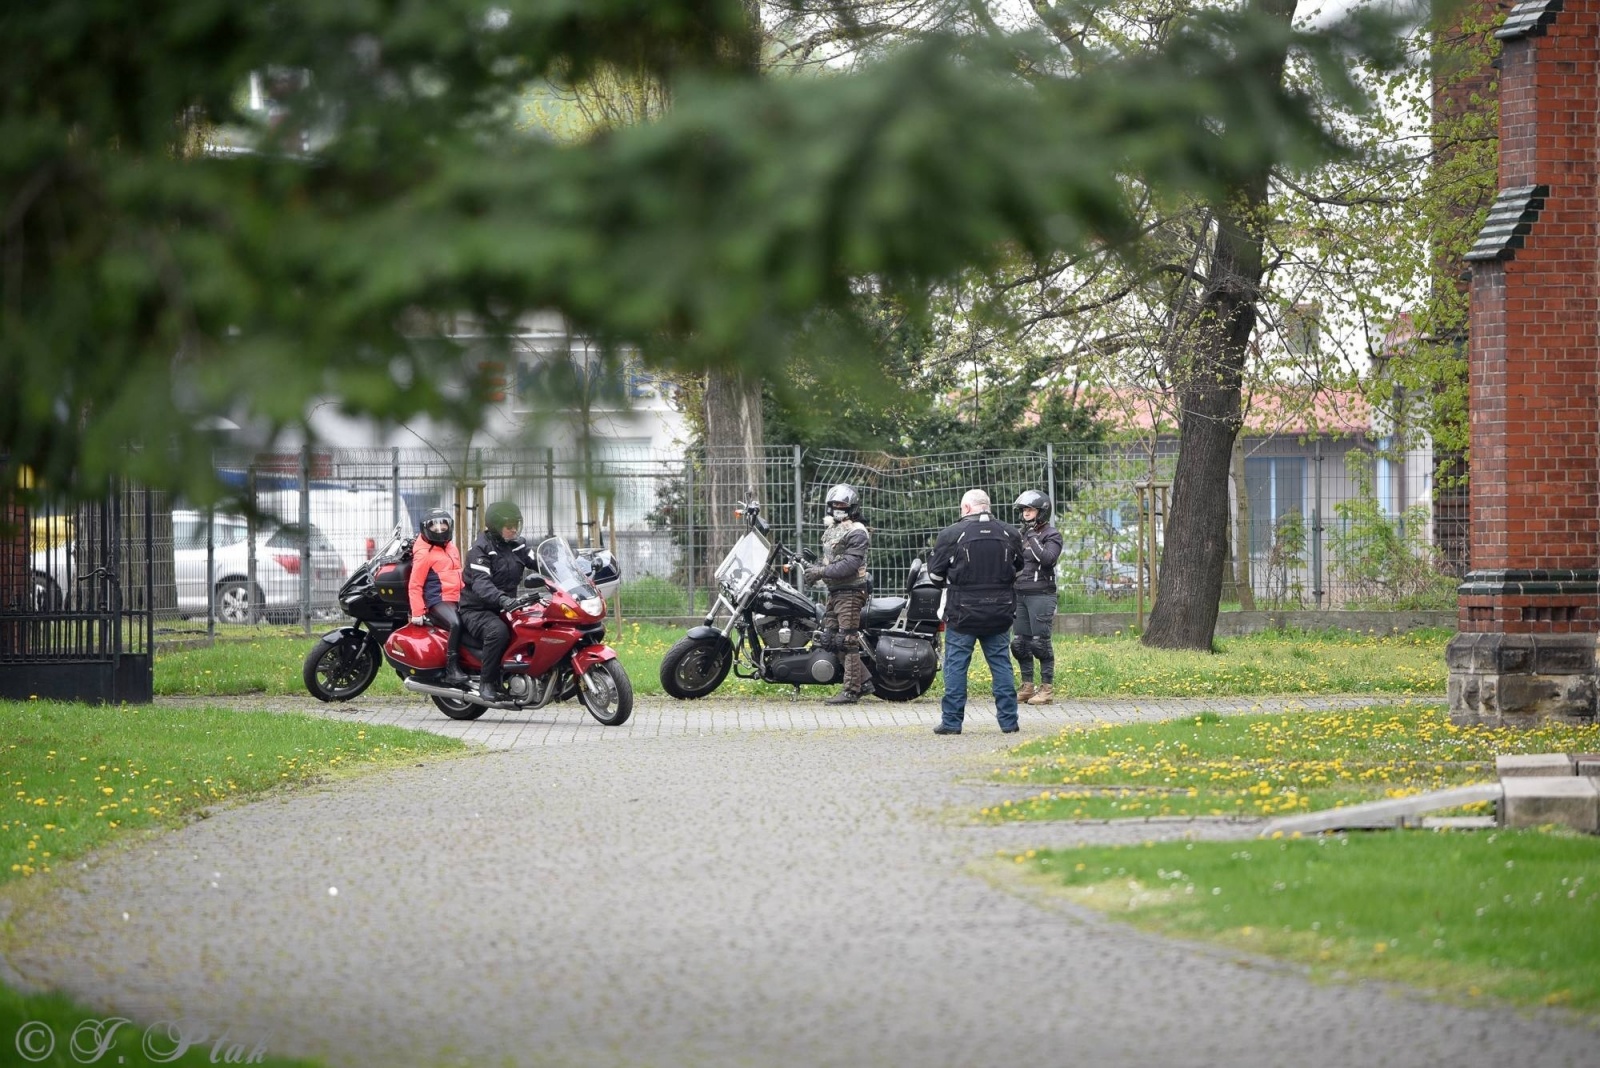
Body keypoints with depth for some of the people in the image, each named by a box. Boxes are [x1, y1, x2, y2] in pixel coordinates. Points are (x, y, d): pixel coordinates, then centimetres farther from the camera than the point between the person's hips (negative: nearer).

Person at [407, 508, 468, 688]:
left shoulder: (452, 548, 19)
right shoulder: (423, 553, -6)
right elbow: (414, 585, -9)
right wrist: (417, 612, -15)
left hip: (457, 599, 9)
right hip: (438, 601, -9)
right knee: (455, 624, -34)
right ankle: (451, 669, -33)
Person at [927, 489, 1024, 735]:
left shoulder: (951, 534, -11)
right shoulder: (1010, 534, 3)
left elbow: (935, 573, -4)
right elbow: (1018, 566, 18)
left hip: (963, 612, -4)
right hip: (999, 612, 4)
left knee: (956, 664, 3)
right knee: (1000, 662, 10)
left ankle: (951, 721, 2)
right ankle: (1009, 720, 10)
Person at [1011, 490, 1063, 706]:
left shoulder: (1051, 535, -3)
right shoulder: (1020, 533, 16)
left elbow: (1048, 558, -19)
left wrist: (1033, 540, -18)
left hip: (1041, 595, -7)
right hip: (1019, 594, 7)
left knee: (1040, 643, -9)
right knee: (1019, 642, 7)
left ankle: (1046, 689, -5)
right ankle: (1027, 686, 15)